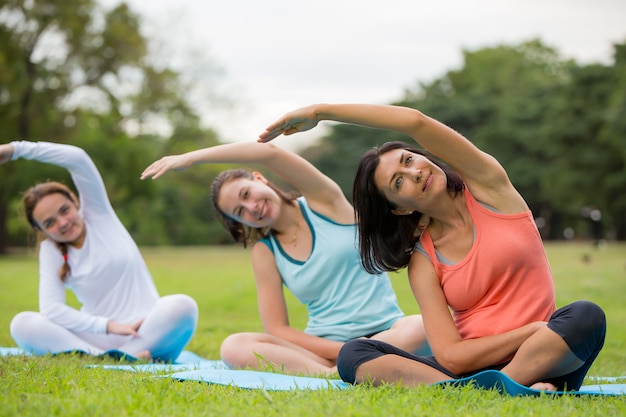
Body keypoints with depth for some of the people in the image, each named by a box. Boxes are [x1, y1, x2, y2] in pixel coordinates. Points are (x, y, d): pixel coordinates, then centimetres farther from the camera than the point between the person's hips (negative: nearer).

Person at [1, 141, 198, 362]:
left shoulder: (97, 213, 4)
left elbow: (78, 158, -10)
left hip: (147, 330, -1)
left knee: (183, 306, -32)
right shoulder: (51, 251, 5)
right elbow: (50, 308, -10)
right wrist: (108, 325, -22)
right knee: (22, 324, -23)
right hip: (99, 338, 1)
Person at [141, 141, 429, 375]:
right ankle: (332, 376, -40)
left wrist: (191, 157, -16)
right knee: (234, 348, -24)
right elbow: (277, 330, 3)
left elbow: (269, 151, -16)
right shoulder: (265, 253, 8)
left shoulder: (323, 201, 2)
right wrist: (342, 351, -13)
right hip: (324, 348, 2)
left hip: (386, 332, -2)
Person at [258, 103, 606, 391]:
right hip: (470, 369, 1)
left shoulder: (487, 188, 3)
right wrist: (532, 330, -16)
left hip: (540, 358, -1)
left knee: (586, 316, -33)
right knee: (353, 355, -22)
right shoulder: (422, 263, 5)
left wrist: (320, 112, -9)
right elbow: (451, 356, -8)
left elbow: (416, 122, -13)